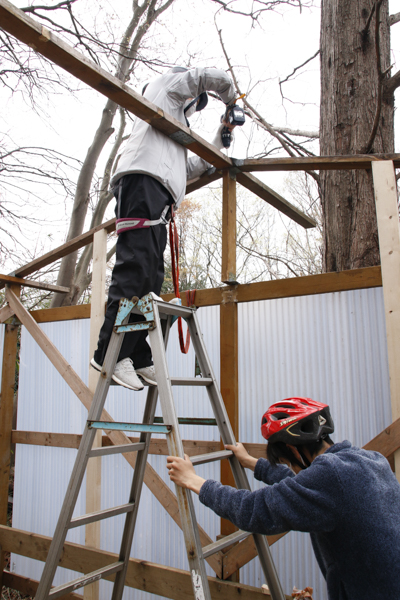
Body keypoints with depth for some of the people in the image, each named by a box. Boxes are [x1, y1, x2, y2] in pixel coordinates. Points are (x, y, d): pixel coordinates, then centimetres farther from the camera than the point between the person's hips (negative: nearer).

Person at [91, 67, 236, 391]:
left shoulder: (174, 133, 44)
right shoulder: (168, 84, 25)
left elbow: (192, 168, 41)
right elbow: (211, 76, 16)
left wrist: (221, 138, 47)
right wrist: (230, 100, 35)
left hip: (158, 198, 9)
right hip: (143, 181, -9)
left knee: (151, 278, -2)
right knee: (135, 268, -21)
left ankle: (138, 359, -6)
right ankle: (110, 353, -24)